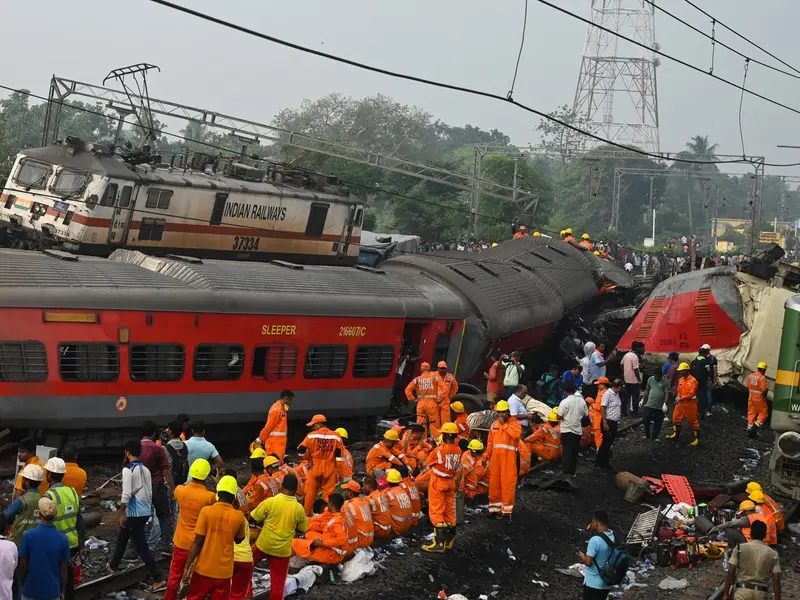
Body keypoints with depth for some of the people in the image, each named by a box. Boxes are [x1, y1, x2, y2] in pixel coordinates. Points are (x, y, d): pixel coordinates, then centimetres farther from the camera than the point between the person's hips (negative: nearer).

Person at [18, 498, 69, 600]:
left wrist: (23, 583, 10)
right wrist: (63, 591, 9)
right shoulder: (62, 539, -9)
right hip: (53, 591, 1)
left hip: (31, 590, -1)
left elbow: (23, 565, -7)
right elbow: (64, 569, -3)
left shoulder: (28, 536, -13)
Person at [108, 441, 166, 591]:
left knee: (141, 547, -4)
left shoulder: (128, 470, -15)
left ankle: (158, 579, -5)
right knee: (122, 538, 24)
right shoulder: (146, 470, 7)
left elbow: (126, 494, -20)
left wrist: (122, 513, -11)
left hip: (134, 513, -8)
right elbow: (150, 493, 10)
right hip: (145, 511, 8)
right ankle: (113, 565, 38)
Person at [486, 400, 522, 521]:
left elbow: (516, 434, -23)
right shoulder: (494, 424, 15)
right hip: (495, 456, 5)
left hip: (509, 456, -5)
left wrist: (504, 424, -16)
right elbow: (490, 442, 16)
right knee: (494, 481, 8)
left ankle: (507, 510, -2)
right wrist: (487, 456, 13)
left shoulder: (515, 423, -1)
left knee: (508, 482, -6)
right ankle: (495, 507, 19)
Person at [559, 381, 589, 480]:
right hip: (578, 430, 4)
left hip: (567, 430, -4)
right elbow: (586, 415, 7)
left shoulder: (565, 402, -15)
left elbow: (559, 417, -14)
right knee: (575, 452, 12)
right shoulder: (582, 401, -2)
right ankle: (572, 472, 18)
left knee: (566, 452, -1)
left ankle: (566, 473, -6)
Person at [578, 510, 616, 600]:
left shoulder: (595, 540, -27)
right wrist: (593, 530, 5)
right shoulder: (612, 536, -1)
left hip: (593, 583, -7)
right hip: (606, 581, 7)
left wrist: (582, 556, -1)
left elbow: (588, 562, -23)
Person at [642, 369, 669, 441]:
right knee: (646, 419, -2)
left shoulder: (665, 382, -7)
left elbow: (666, 394, -11)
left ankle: (654, 437, 22)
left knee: (658, 422, 7)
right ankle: (647, 435, 18)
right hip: (649, 405, 2)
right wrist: (643, 400, 14)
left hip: (660, 406, -2)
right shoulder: (650, 379, 2)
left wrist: (665, 403, -22)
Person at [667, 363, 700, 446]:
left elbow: (691, 394, -22)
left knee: (693, 421, 1)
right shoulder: (681, 379, 5)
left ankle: (697, 438, 10)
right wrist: (678, 397, -7)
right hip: (681, 402, 8)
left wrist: (681, 398, -22)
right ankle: (676, 434, 32)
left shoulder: (692, 381, -18)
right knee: (676, 418, 15)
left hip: (690, 403, -8)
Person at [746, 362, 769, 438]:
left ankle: (749, 430, 16)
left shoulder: (750, 375, 3)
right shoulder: (762, 378, -18)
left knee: (751, 414, 13)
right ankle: (755, 428, -3)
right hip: (759, 399, -7)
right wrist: (764, 397, -2)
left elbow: (748, 387, 11)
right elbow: (764, 390, -20)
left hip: (751, 398, 7)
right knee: (763, 414, 7)